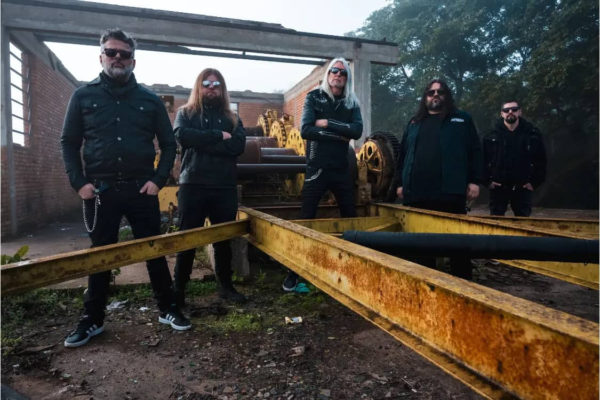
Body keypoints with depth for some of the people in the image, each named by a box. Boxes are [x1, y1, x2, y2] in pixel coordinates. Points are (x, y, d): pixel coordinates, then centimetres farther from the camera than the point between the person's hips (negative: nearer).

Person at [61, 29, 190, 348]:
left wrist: (158, 179, -4)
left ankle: (168, 309, 20)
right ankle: (92, 320, 24)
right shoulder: (83, 96, 7)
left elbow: (168, 143, 8)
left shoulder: (150, 100, 6)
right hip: (100, 190, 1)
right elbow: (68, 142, 8)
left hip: (141, 189, 0)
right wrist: (79, 182, -4)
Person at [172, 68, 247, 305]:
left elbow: (238, 146, -5)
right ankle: (179, 289, 15)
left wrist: (201, 143, -10)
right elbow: (182, 135, -13)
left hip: (225, 187, 2)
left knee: (224, 239, 10)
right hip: (193, 185, -2)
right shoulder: (185, 113, 10)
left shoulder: (231, 118, 14)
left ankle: (225, 285, 25)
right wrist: (218, 136, -12)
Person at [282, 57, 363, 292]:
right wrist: (338, 134, -11)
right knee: (306, 219, -2)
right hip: (317, 168, -3)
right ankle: (294, 272, 7)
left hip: (341, 169, 4)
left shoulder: (352, 103, 9)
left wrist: (327, 123, -14)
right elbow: (305, 130, -13)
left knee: (351, 217, 9)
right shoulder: (314, 97, 2)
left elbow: (357, 131, -9)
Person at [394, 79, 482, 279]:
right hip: (417, 193, 3)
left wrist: (474, 181, -4)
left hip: (450, 191, -3)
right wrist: (400, 182, 10)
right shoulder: (414, 123, 19)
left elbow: (474, 151, 5)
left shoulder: (462, 119, 11)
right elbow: (403, 154, 16)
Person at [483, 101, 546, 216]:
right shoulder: (492, 135, -1)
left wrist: (534, 182, 1)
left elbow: (541, 160, 7)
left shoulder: (532, 133, 2)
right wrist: (487, 180, -6)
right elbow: (483, 159, 1)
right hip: (498, 187, -1)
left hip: (522, 188, 1)